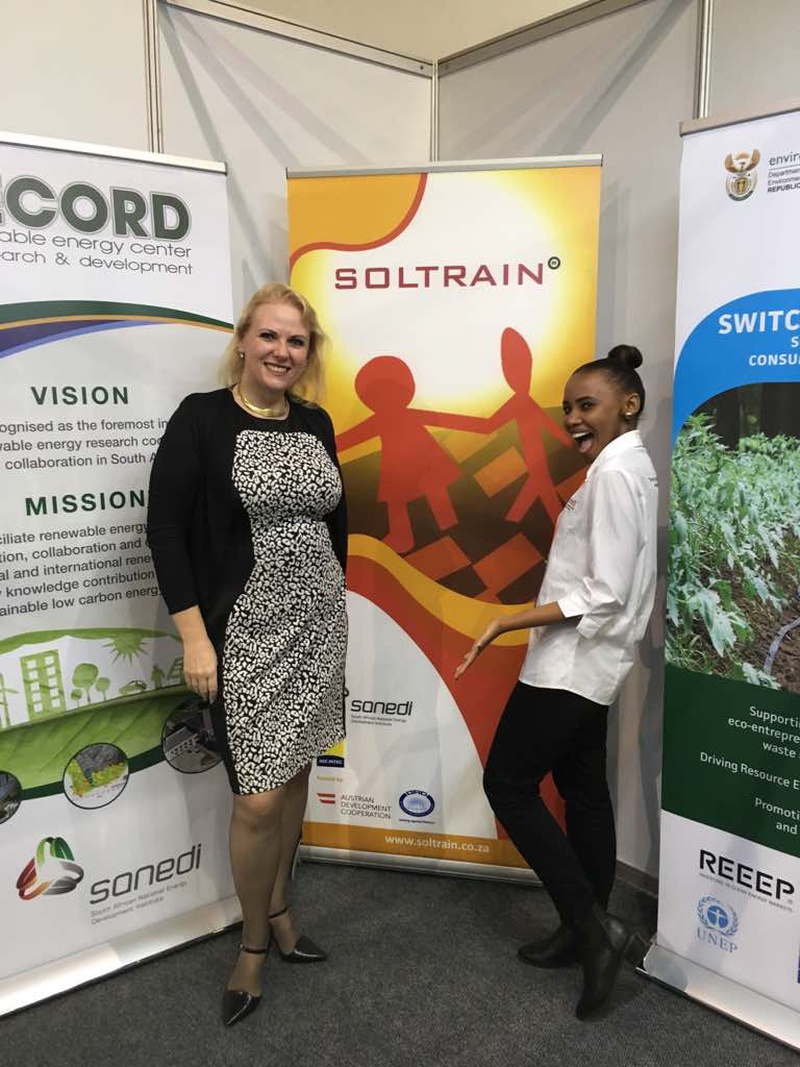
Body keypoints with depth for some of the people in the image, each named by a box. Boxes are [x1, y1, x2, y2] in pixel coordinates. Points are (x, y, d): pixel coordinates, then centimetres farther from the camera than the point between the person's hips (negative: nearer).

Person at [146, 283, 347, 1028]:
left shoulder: (316, 424, 6)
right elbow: (165, 529, -12)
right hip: (244, 633, -5)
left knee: (295, 774, 15)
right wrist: (194, 637, -16)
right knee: (258, 798, -3)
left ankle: (279, 910, 37)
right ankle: (253, 943, 23)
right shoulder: (201, 419, -9)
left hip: (316, 627, 6)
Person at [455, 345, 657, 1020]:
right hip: (590, 661, 10)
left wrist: (506, 623, -23)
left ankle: (596, 927, 2)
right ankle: (588, 930, 27)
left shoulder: (614, 471, -18)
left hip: (574, 659, -10)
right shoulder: (630, 467, 13)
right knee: (584, 791, 15)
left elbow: (605, 594, -24)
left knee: (508, 782, -2)